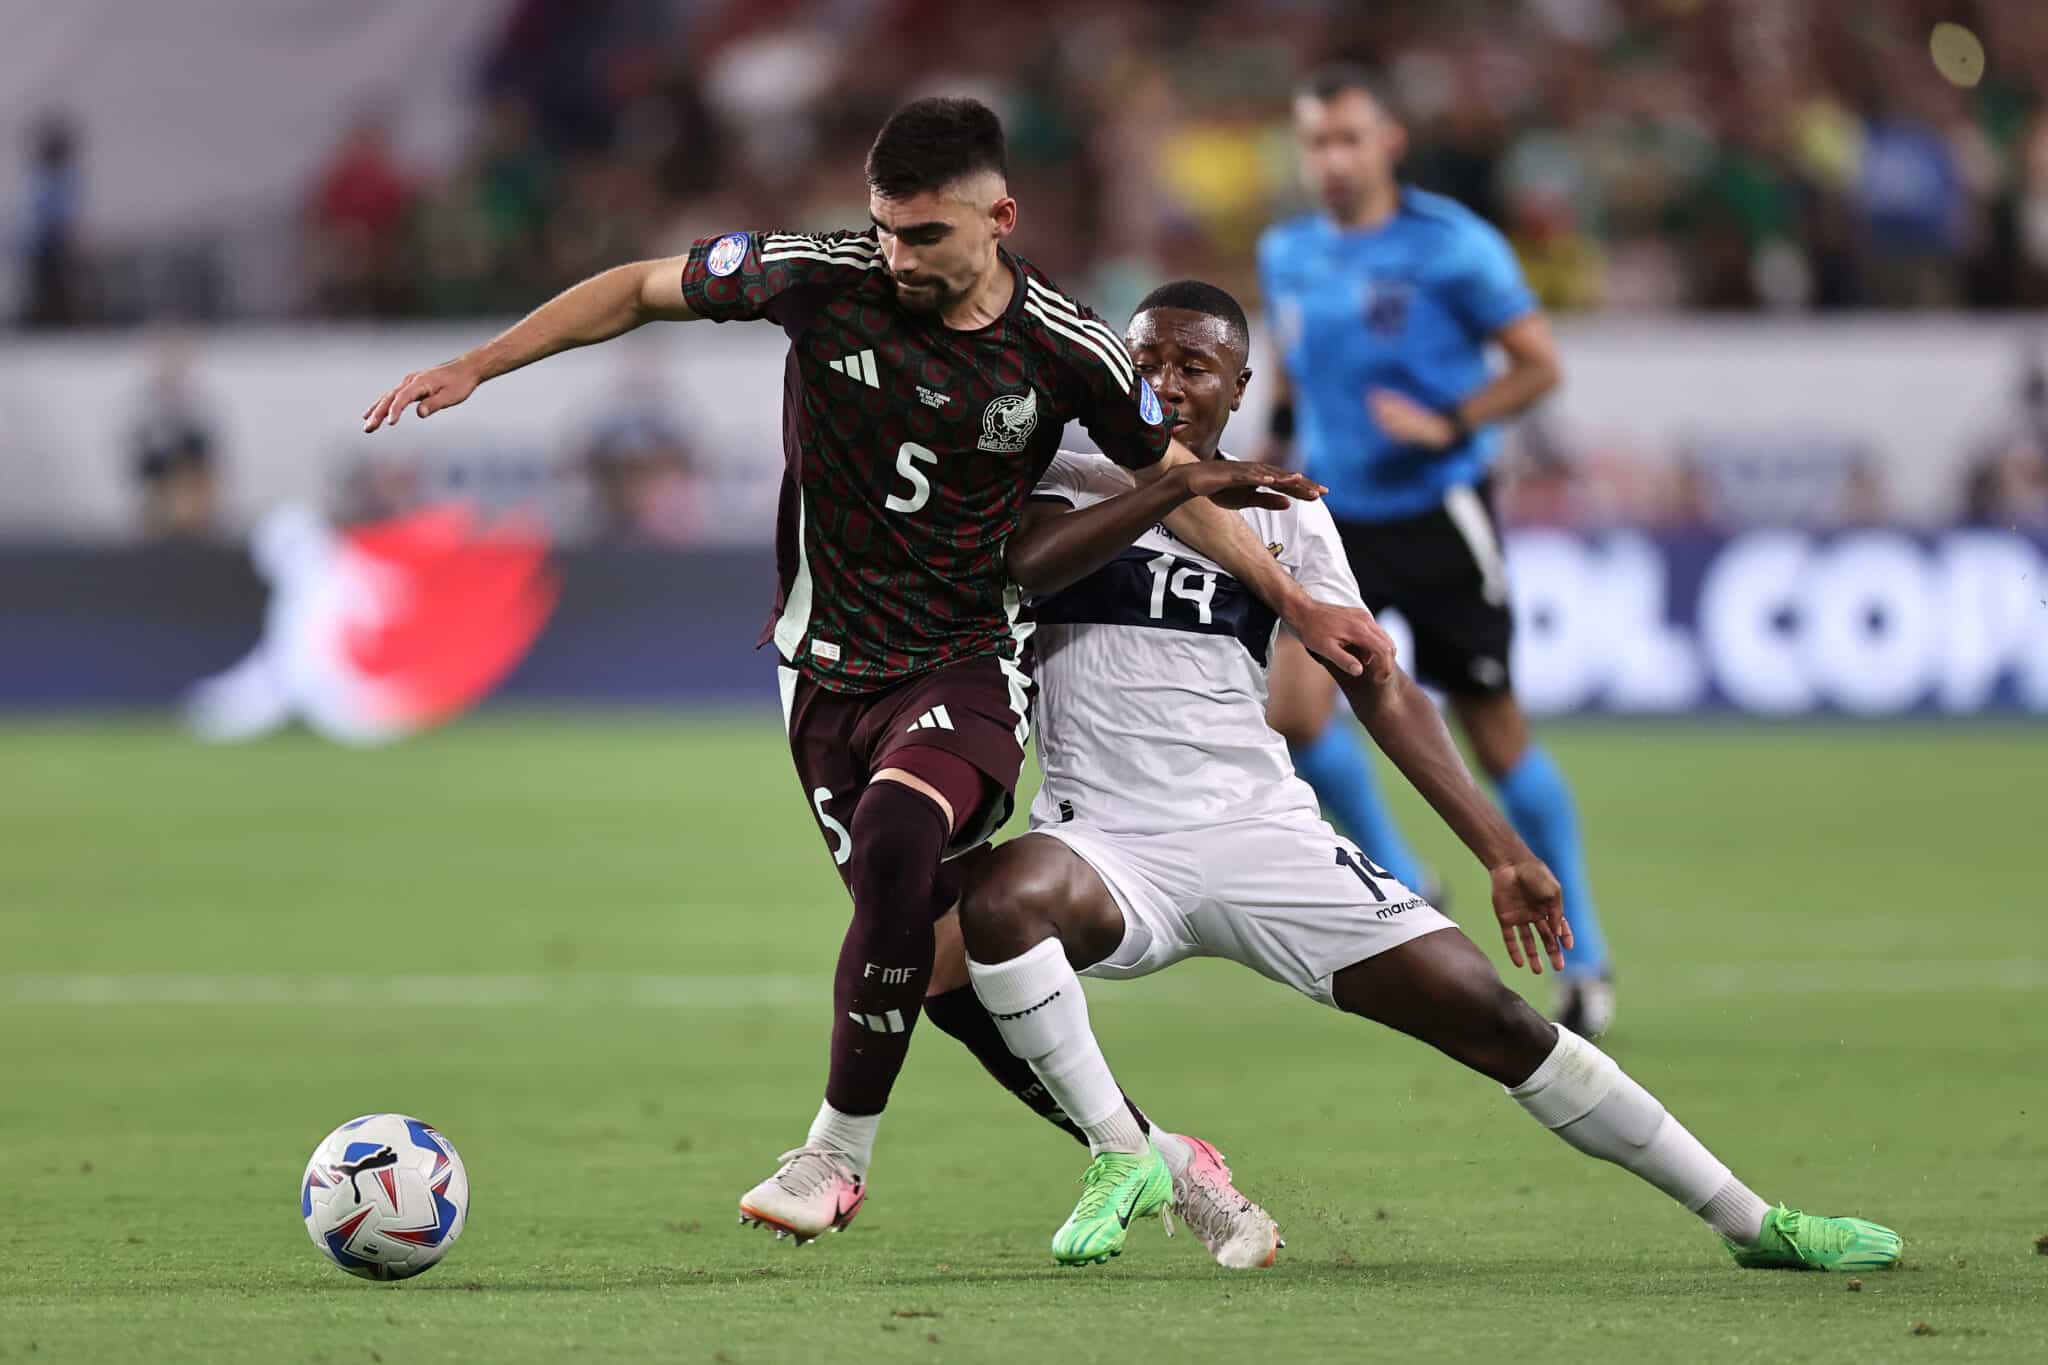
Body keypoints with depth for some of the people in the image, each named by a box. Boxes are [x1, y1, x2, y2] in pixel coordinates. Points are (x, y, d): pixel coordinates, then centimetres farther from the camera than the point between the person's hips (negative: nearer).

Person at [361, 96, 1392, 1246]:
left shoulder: (1066, 351, -9)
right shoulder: (821, 278, -10)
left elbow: (1170, 476, 8)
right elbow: (643, 289, 4)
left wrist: (1298, 605, 9)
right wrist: (478, 366, 1)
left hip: (969, 662, -2)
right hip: (830, 666, 2)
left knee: (895, 839, -33)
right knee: (940, 956, -1)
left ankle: (839, 1153, -21)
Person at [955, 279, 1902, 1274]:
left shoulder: (1281, 512, 10)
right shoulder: (1072, 485, 7)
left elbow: (1380, 687, 8)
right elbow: (1023, 565, -17)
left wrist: (1500, 852, 2)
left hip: (1262, 832, 1)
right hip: (1108, 842, -1)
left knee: (1493, 1019, -6)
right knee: (1003, 899, -36)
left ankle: (1749, 1221, 4)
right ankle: (1122, 1155, -15)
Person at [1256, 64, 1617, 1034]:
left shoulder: (1450, 246, -11)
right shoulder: (1287, 255, 5)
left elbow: (1539, 363, -8)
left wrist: (1449, 426, -21)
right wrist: (1280, 438, 11)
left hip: (1439, 516, -4)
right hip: (1339, 518, 4)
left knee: (1494, 735, 2)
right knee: (1295, 706, -16)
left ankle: (1583, 956, 17)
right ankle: (1402, 891, 8)